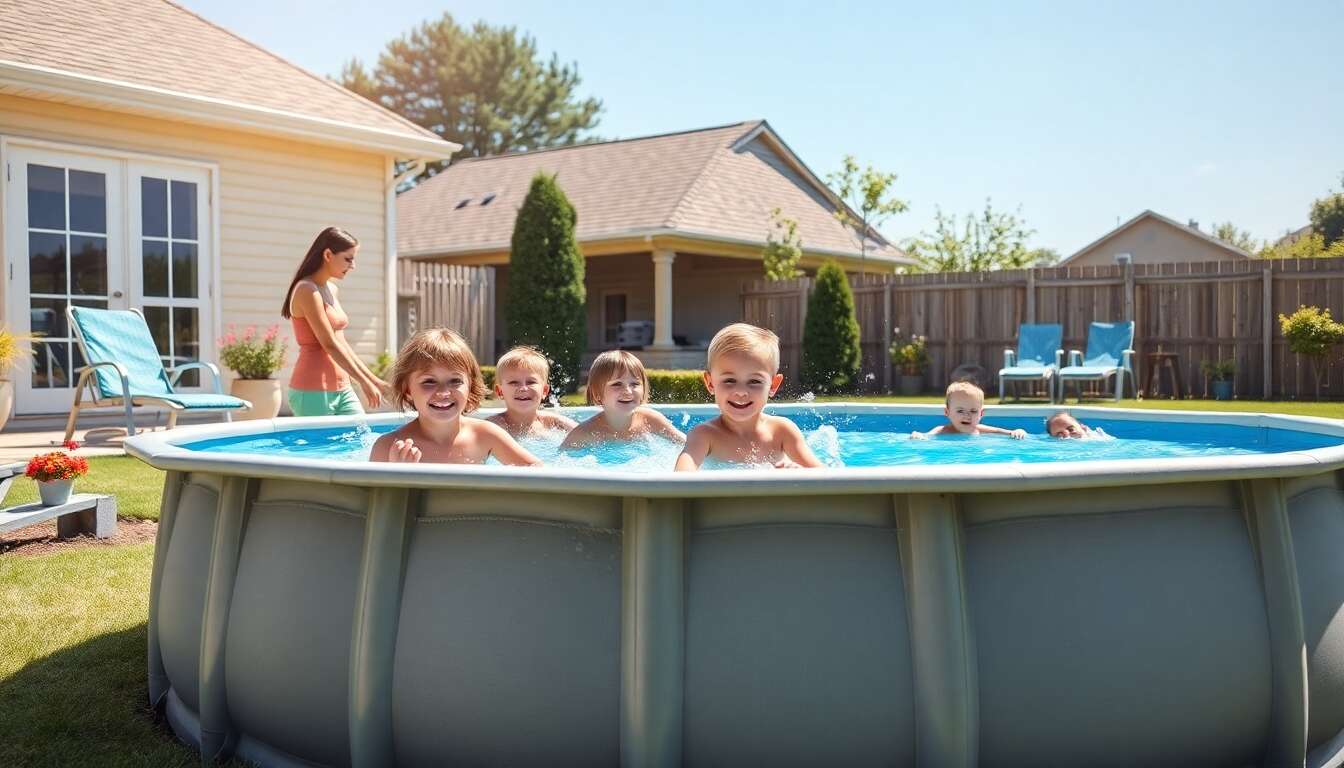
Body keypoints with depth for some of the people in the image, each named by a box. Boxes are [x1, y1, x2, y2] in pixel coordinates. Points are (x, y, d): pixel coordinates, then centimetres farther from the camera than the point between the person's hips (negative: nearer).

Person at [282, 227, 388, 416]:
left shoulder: (332, 290, 14)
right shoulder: (307, 290, -12)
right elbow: (329, 344, -17)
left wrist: (374, 380, 16)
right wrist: (364, 382, -14)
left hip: (341, 388, 8)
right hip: (312, 391, -8)